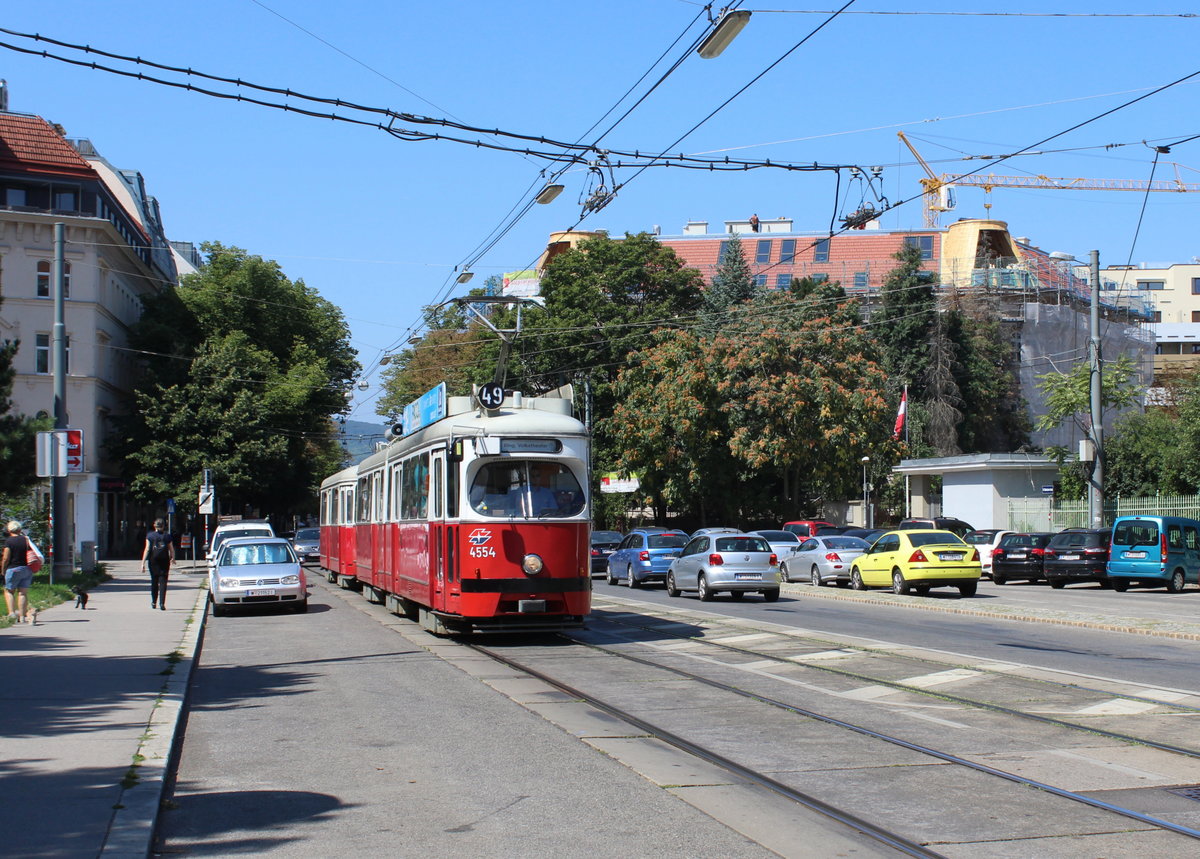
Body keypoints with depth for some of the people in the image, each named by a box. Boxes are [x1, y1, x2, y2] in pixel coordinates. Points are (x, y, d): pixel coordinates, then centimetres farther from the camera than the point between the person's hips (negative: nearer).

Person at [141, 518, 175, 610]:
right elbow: (172, 550, 5)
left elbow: (147, 549, -6)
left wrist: (143, 562, -6)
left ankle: (154, 602, 23)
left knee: (154, 582, 15)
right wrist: (173, 558, 25)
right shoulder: (167, 536, 2)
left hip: (153, 561, 1)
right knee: (163, 582, -2)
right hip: (164, 561, -1)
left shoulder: (150, 536, 0)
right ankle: (162, 603, -14)